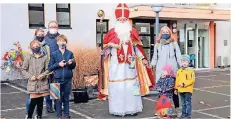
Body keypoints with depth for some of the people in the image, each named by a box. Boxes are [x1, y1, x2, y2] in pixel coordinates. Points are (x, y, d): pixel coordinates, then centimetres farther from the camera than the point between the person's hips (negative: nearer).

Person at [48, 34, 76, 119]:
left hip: (68, 79, 1)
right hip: (58, 79, -1)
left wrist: (71, 63, -13)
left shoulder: (70, 53, 4)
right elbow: (50, 67, 1)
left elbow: (74, 66, 8)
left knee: (66, 98, 10)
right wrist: (58, 64, -12)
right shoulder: (54, 54, 1)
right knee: (58, 98, 5)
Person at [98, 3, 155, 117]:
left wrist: (143, 58, 7)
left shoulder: (133, 32, 8)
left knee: (131, 86, 4)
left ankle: (132, 109, 15)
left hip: (129, 65, 3)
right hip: (116, 65, -2)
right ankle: (118, 110, 8)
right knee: (117, 87, -2)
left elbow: (137, 47, 12)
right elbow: (105, 48, 0)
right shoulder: (112, 33, -1)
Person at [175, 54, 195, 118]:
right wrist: (176, 88, 13)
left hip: (188, 90, -5)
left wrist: (184, 84, -20)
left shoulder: (191, 70, -6)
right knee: (183, 103, 15)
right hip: (181, 90, 5)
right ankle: (183, 113, 26)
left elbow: (192, 80, -14)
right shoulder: (179, 71, 10)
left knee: (188, 102, -3)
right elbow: (177, 80, 15)